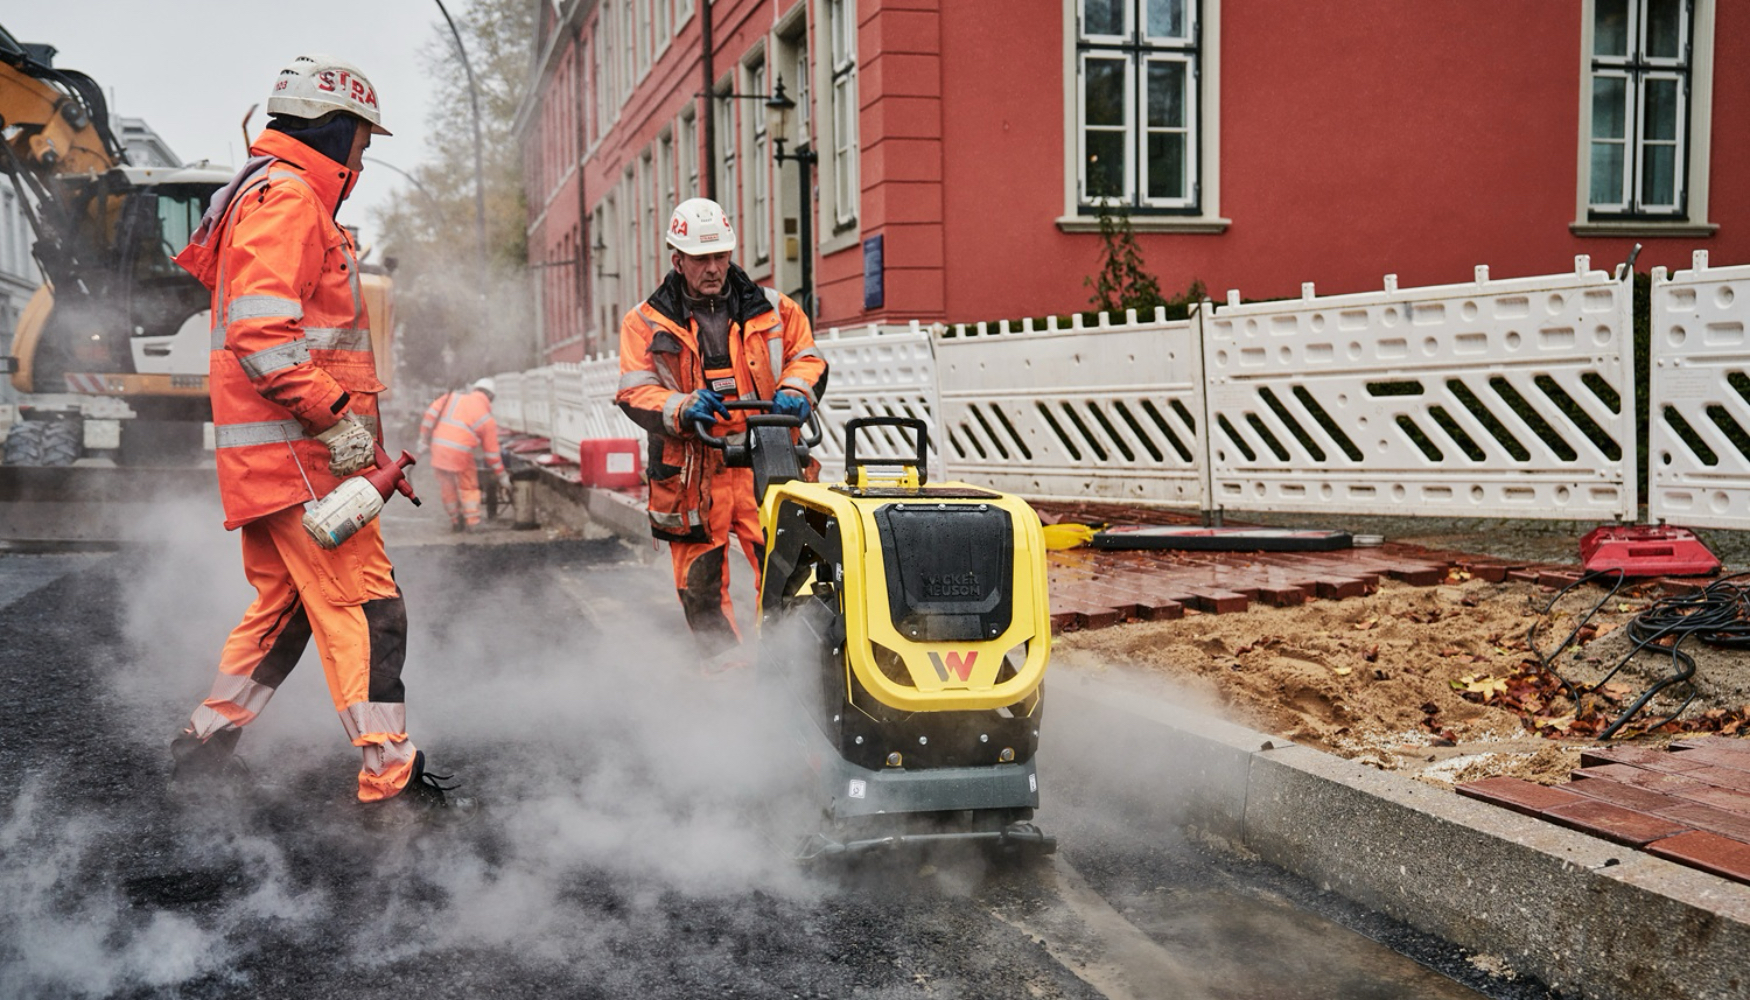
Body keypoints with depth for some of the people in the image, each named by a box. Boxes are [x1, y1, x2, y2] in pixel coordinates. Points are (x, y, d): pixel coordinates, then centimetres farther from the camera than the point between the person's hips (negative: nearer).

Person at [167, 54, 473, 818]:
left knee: (286, 605, 17)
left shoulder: (279, 196, 23)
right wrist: (334, 415, -23)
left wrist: (335, 416, 23)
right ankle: (393, 780, -7)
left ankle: (205, 748, 27)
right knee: (365, 606, -9)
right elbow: (260, 332, -23)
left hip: (277, 452, 11)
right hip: (297, 449, -11)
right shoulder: (287, 197, -11)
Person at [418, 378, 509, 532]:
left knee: (447, 487, 17)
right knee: (469, 487, 14)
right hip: (460, 451, -3)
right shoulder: (487, 419, 7)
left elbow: (431, 413, 3)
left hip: (438, 446, 3)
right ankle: (473, 522, 7)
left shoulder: (453, 397, 13)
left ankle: (456, 521, 28)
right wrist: (502, 476, 18)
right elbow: (492, 452, 9)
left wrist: (424, 439, 9)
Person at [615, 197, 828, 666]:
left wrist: (795, 391, -7)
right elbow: (635, 392, -1)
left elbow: (807, 354, 15)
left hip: (764, 460, 1)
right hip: (692, 472, 0)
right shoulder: (646, 323, 6)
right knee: (701, 587, 4)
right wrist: (682, 409, -20)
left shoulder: (769, 309, 10)